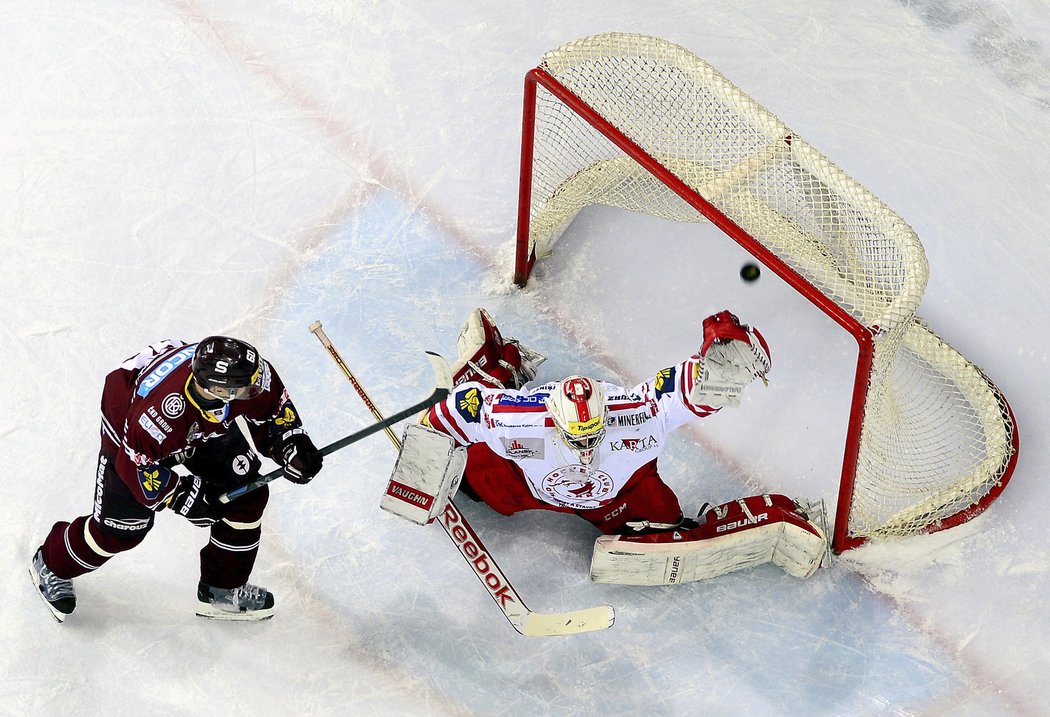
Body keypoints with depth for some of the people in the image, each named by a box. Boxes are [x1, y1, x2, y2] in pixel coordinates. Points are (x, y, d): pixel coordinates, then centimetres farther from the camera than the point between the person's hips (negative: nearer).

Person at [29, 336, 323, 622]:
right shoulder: (160, 409, -45)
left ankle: (222, 590, 18)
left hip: (201, 431, 6)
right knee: (120, 527, -3)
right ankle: (51, 566, 29)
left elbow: (275, 407, -9)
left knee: (248, 493, -1)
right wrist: (188, 498, -25)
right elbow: (138, 468, -29)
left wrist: (293, 445, -24)